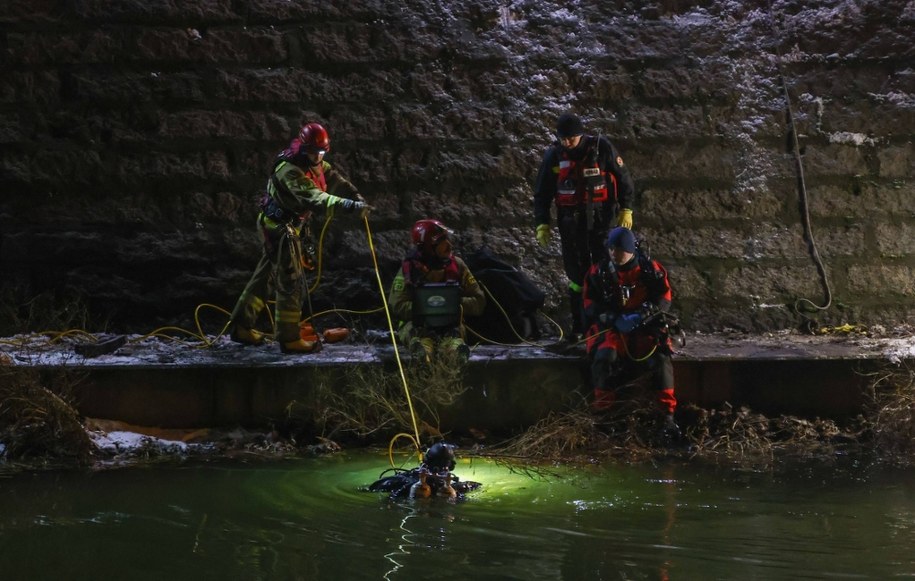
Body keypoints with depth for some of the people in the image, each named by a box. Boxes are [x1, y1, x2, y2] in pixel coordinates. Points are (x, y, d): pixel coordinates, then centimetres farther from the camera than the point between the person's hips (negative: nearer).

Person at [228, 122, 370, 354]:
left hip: (290, 227, 10)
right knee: (291, 282, -5)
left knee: (264, 275, 15)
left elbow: (334, 178, 3)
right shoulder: (289, 171, -28)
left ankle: (241, 327, 25)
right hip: (280, 228, -10)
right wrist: (349, 205, -50)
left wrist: (357, 196, -13)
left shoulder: (313, 163, 2)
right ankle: (289, 339, 3)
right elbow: (314, 198, -41)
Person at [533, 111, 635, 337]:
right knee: (577, 272, 3)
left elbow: (623, 178, 3)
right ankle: (579, 325, 10)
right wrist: (542, 224, 2)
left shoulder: (601, 147, -6)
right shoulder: (553, 156, 0)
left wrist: (626, 209, 1)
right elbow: (541, 193, 7)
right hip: (570, 221, 2)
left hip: (601, 217, -2)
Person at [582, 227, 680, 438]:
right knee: (604, 356, -32)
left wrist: (641, 315, -19)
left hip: (645, 327, 0)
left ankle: (668, 416, -18)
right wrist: (614, 319, -17)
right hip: (611, 326, 0)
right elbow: (590, 303, 0)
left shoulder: (650, 269, -2)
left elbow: (664, 299, -2)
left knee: (660, 358, -27)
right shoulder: (599, 272, -1)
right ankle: (601, 411, -20)